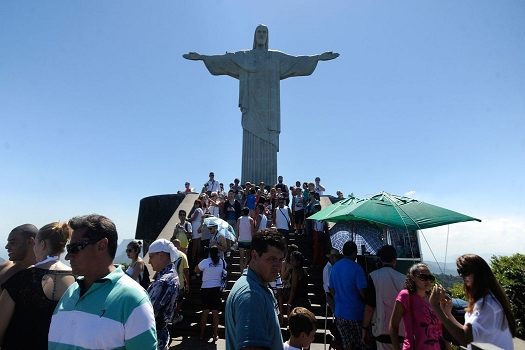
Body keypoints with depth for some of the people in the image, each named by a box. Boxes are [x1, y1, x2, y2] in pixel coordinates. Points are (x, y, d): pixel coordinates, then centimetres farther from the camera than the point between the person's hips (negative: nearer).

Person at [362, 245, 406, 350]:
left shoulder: (374, 276, -9)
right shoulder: (403, 278, 1)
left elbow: (369, 307, -10)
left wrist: (365, 328, 1)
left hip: (383, 330, -3)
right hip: (402, 331, 4)